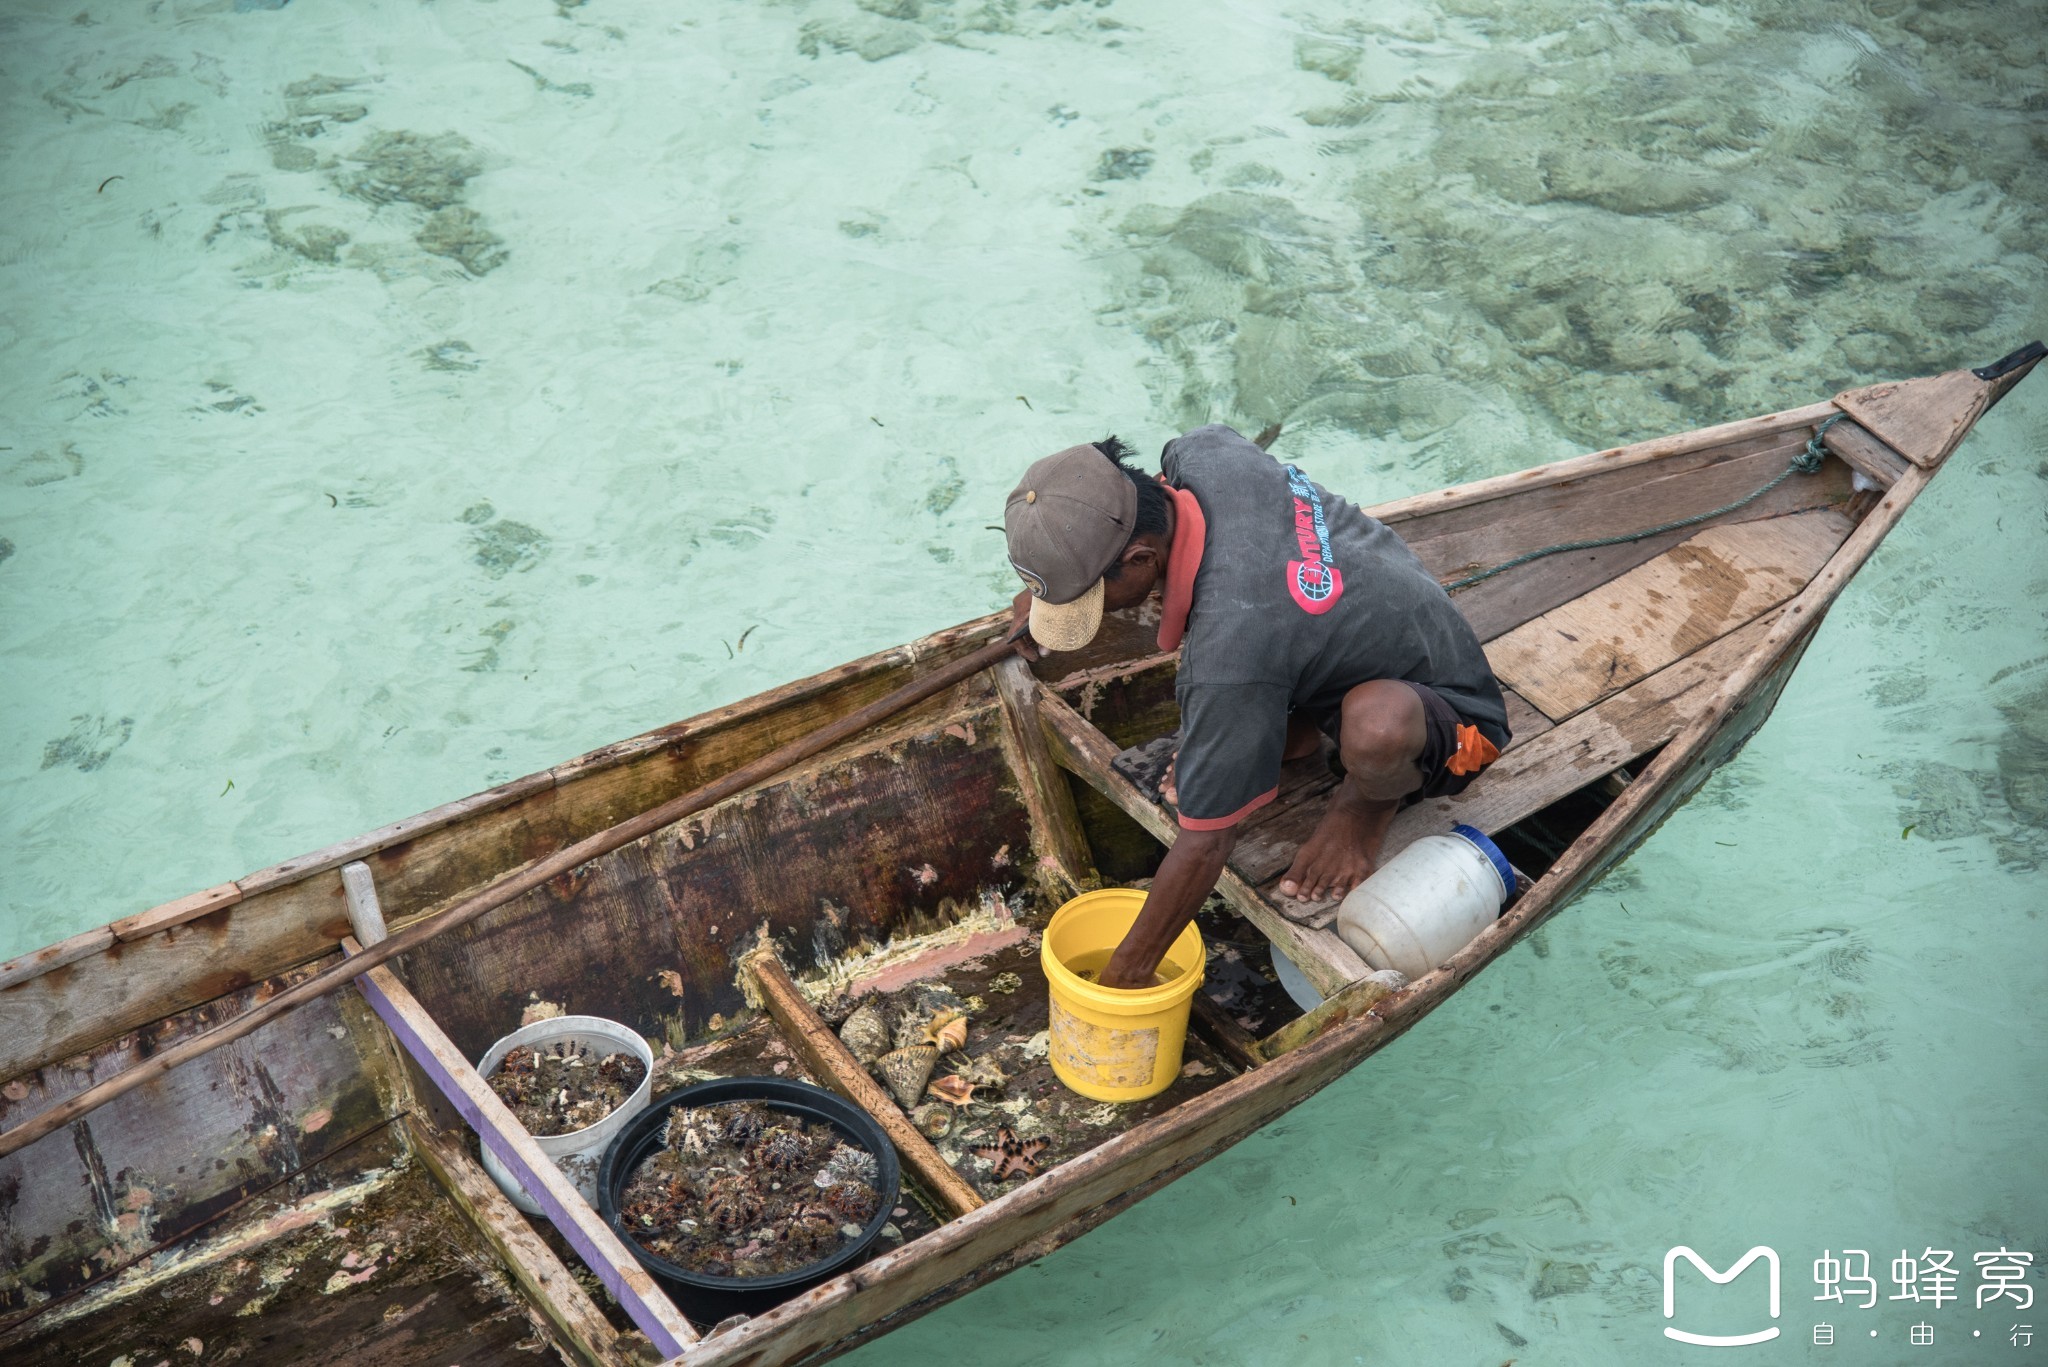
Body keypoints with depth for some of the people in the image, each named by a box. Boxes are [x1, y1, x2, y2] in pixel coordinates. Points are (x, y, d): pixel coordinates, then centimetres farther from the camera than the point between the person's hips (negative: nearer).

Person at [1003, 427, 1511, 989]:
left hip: (1449, 719, -8)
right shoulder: (1202, 454, -20)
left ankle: (1370, 797, -5)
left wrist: (1126, 972, -18)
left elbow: (1204, 843, -31)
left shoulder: (1228, 648, -41)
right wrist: (1049, 581, 9)